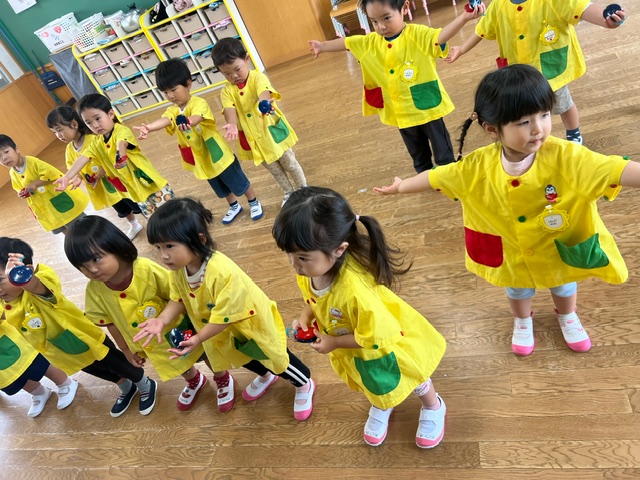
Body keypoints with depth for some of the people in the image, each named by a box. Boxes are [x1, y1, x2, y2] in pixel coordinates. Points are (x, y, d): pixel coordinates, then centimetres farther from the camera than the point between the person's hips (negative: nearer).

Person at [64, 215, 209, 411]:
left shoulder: (147, 270, -35)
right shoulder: (94, 291, -23)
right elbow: (112, 324, -6)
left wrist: (191, 327, -13)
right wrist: (127, 350, 6)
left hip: (178, 328, -4)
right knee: (178, 365, 29)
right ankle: (194, 382, 63)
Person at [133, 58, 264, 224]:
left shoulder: (199, 102, -20)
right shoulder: (172, 111, -4)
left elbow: (197, 117, -42)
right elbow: (164, 120, -26)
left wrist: (187, 122, -66)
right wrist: (148, 127, -48)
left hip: (219, 155, -6)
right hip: (202, 162, 6)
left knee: (239, 183, 11)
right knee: (222, 189, 23)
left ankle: (254, 203, 35)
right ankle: (234, 207, 46)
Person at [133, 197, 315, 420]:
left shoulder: (223, 272, -44)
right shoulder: (178, 268, -21)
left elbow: (224, 316, -35)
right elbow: (178, 299, -7)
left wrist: (198, 339, -38)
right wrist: (162, 320, -24)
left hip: (252, 321, -7)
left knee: (273, 358, 14)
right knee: (241, 357, 31)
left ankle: (304, 385, 43)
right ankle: (265, 376, 64)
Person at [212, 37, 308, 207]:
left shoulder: (257, 77, -16)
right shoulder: (226, 91, -6)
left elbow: (264, 93, -37)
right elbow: (229, 110, -22)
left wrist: (265, 103, -61)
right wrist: (232, 125, -45)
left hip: (273, 130, -3)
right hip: (254, 138, 3)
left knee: (290, 163, 14)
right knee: (275, 170, 19)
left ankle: (303, 189, 38)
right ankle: (288, 193, 41)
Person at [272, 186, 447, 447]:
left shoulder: (355, 290, -49)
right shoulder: (307, 269, -25)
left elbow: (376, 337, -34)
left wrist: (334, 343, -26)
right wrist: (305, 316, -17)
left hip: (386, 346, -6)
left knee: (412, 379, 28)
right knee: (375, 385, 36)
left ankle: (433, 407, 60)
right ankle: (381, 407, 69)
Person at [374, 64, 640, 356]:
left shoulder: (564, 156, -33)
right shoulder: (477, 166, -27)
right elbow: (436, 177, -13)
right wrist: (401, 187, -3)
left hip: (561, 245, 0)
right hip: (514, 251, 1)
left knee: (563, 284, 29)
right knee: (518, 289, 29)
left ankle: (568, 318, 64)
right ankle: (522, 322, 63)